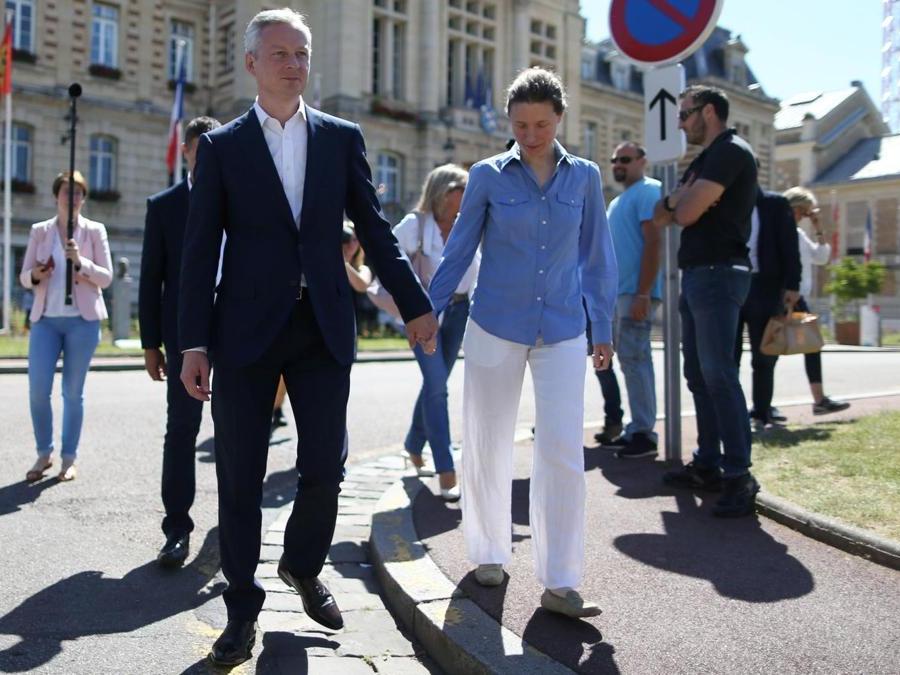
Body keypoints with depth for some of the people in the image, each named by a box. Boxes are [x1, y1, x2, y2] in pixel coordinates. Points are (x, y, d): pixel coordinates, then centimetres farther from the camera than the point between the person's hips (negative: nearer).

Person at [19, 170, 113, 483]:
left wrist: (80, 261, -17)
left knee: (73, 392, 2)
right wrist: (35, 275, -12)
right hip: (45, 319, 2)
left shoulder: (94, 231, 4)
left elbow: (106, 278, 0)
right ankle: (44, 454, 14)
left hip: (82, 319, -2)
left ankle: (69, 459, 12)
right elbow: (24, 276, 10)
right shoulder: (39, 231, 10)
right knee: (38, 390, -5)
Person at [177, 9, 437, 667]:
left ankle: (304, 566, 32)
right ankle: (243, 603, 22)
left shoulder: (342, 137, 9)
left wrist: (415, 306, 5)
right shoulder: (222, 145, 5)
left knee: (325, 466, 4)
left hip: (323, 327, 1)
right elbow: (201, 249, 1)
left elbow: (374, 229, 10)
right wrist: (193, 343, -5)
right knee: (241, 475, 4)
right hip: (247, 330, -1)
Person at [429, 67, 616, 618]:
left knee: (564, 452, -6)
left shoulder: (585, 177, 5)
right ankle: (490, 553, 28)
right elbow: (458, 251, 4)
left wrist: (603, 327, 11)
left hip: (562, 332, 1)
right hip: (495, 328, 0)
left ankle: (560, 583, 3)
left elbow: (596, 257, 10)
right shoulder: (488, 176, 0)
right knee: (487, 449, 8)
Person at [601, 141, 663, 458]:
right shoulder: (618, 201, 22)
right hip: (618, 291, 10)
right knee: (630, 359, 11)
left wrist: (643, 293, -23)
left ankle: (644, 434, -6)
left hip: (635, 291, -10)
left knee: (634, 359, -11)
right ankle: (637, 429, 18)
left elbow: (653, 243, -16)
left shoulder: (648, 191, -6)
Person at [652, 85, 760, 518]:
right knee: (699, 376, 11)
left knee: (719, 375, -13)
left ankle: (739, 477, -11)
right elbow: (662, 217, 17)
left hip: (717, 274, -10)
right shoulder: (704, 160, 21)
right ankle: (708, 465, 18)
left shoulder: (731, 152, -9)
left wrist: (681, 197, 4)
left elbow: (687, 213, -18)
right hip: (696, 275, 10)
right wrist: (677, 198, -4)